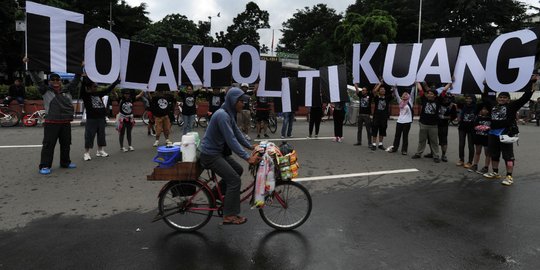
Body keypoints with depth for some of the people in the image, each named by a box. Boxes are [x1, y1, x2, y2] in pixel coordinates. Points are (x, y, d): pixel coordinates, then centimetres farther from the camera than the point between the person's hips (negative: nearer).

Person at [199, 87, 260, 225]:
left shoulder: (229, 114, 7)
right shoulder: (222, 115, -24)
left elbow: (237, 133, 14)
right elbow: (231, 140, -29)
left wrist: (251, 147, 9)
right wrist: (247, 157, -31)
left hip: (219, 152, 10)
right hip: (210, 154, -10)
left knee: (238, 170, 16)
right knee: (235, 180, -11)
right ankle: (229, 216, -1)